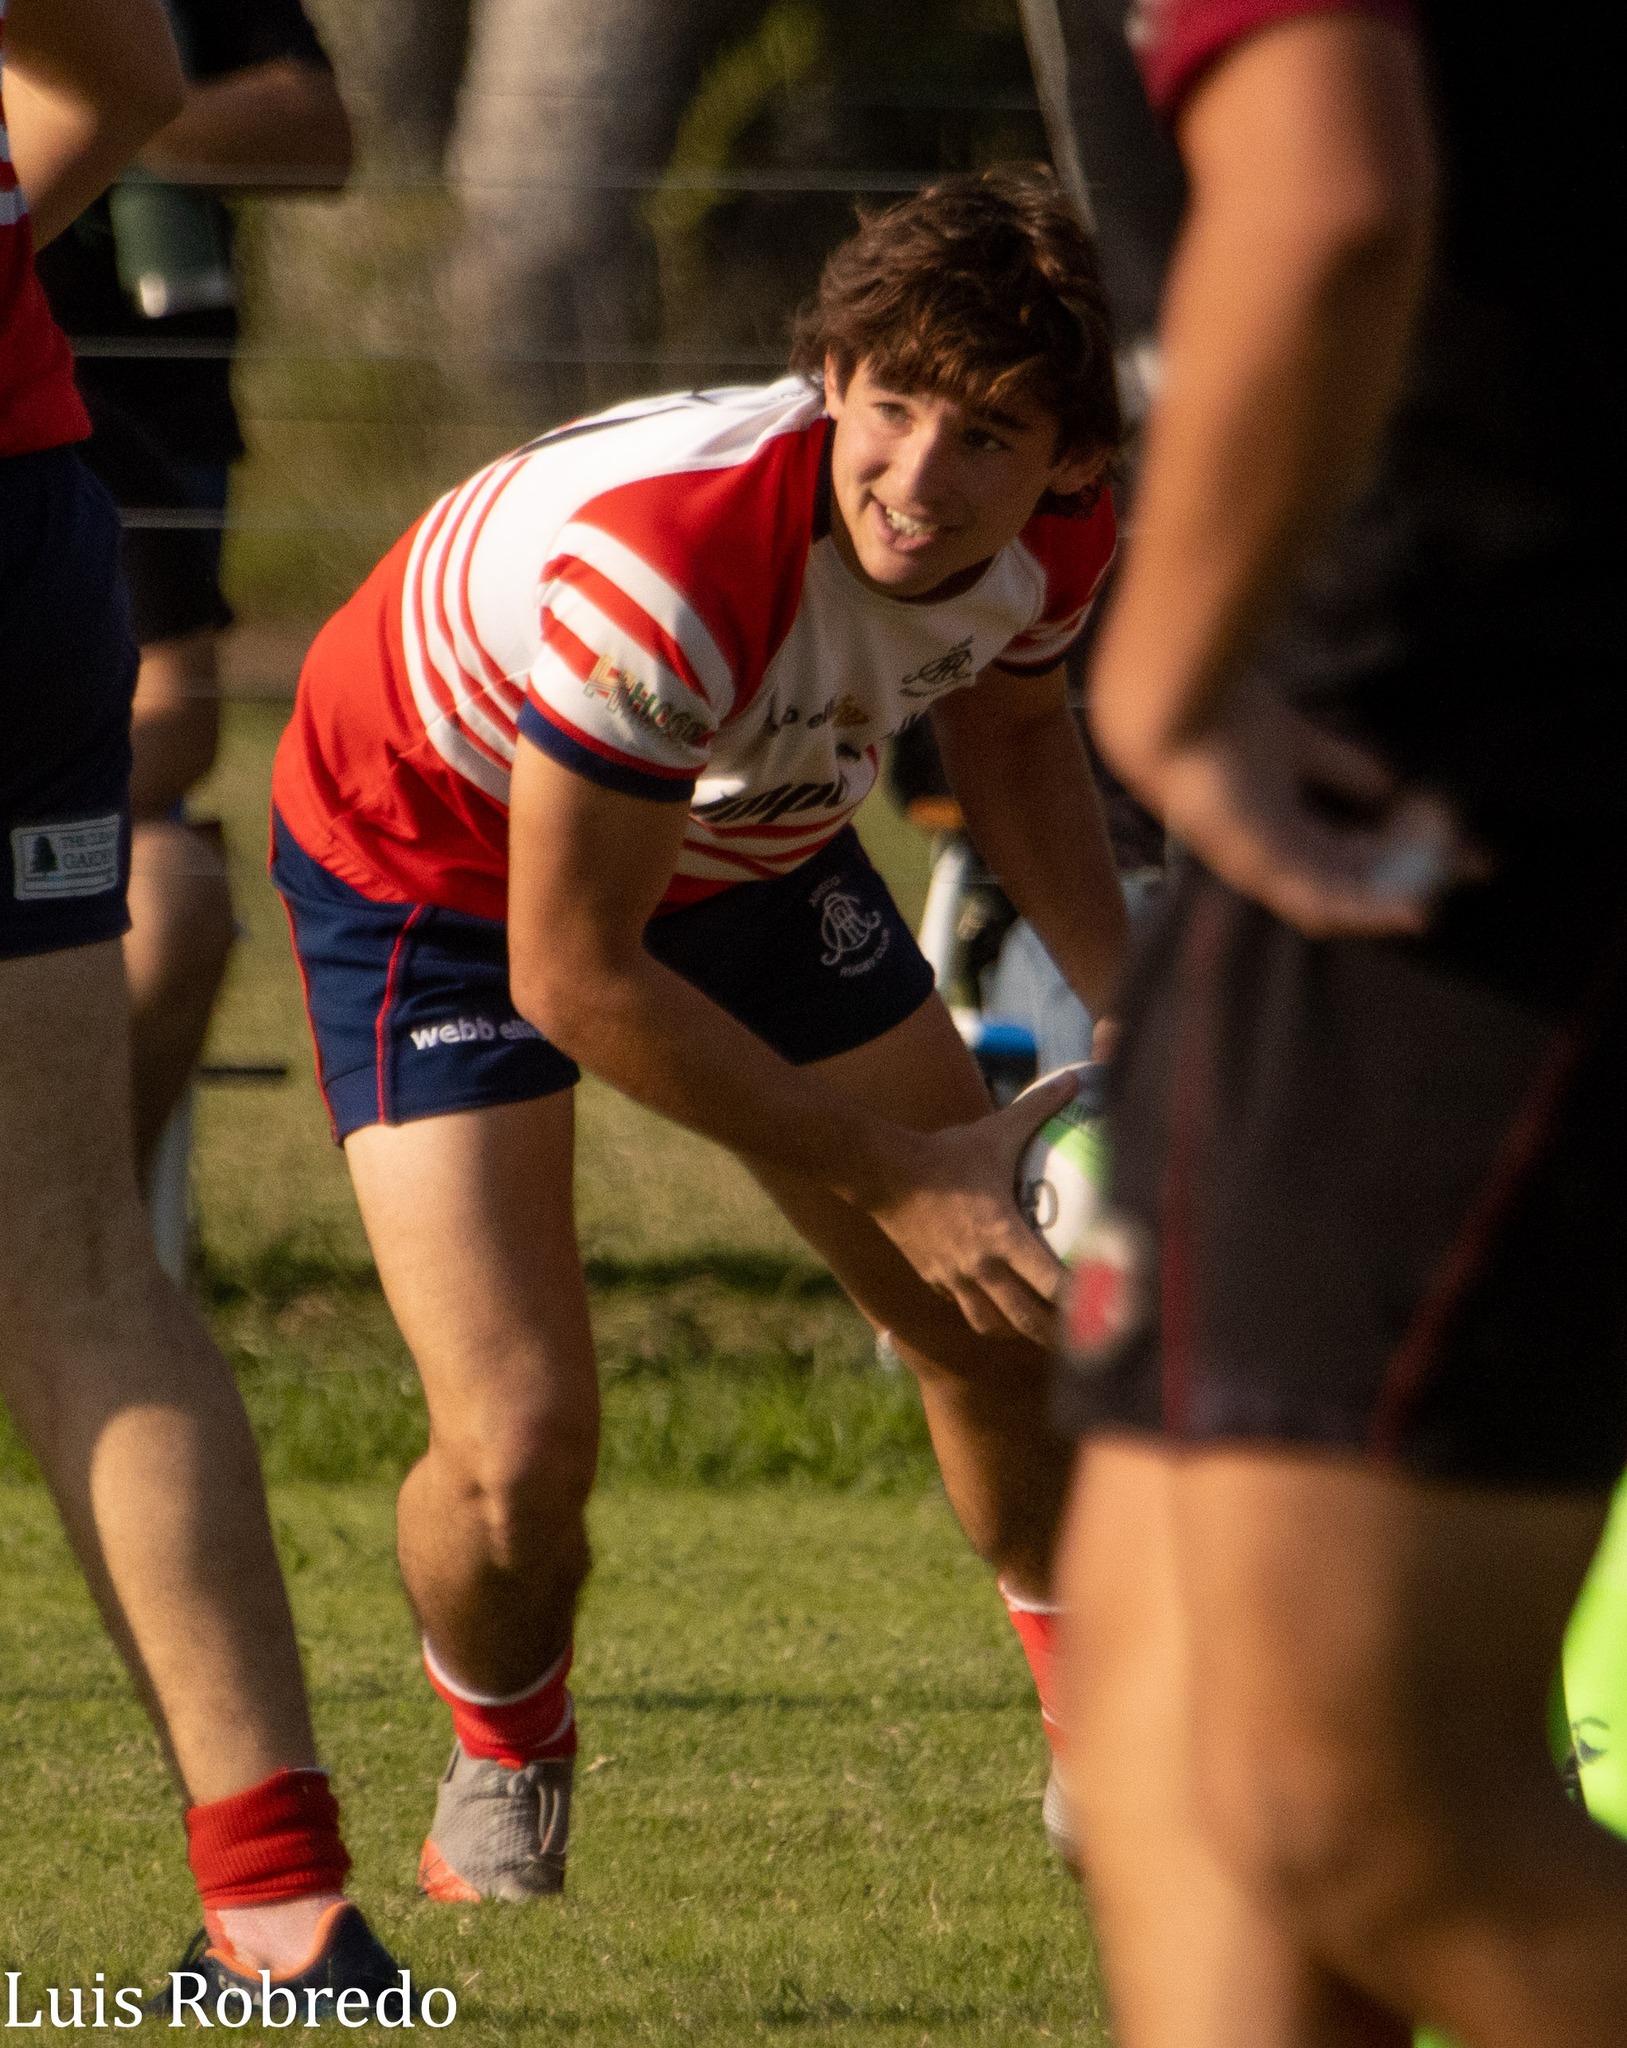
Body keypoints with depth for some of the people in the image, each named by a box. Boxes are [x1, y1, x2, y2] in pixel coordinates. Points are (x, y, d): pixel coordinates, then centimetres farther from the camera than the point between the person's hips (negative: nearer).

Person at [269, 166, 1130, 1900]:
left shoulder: (1055, 536, -21)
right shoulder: (668, 563, -43)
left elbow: (1009, 729, 5)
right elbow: (571, 977, -33)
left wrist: (1126, 1009, -9)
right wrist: (893, 1175, -25)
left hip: (749, 843, 6)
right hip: (428, 847, -6)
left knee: (1010, 1321, 8)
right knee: (522, 1445, -18)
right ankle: (502, 1762, 17)